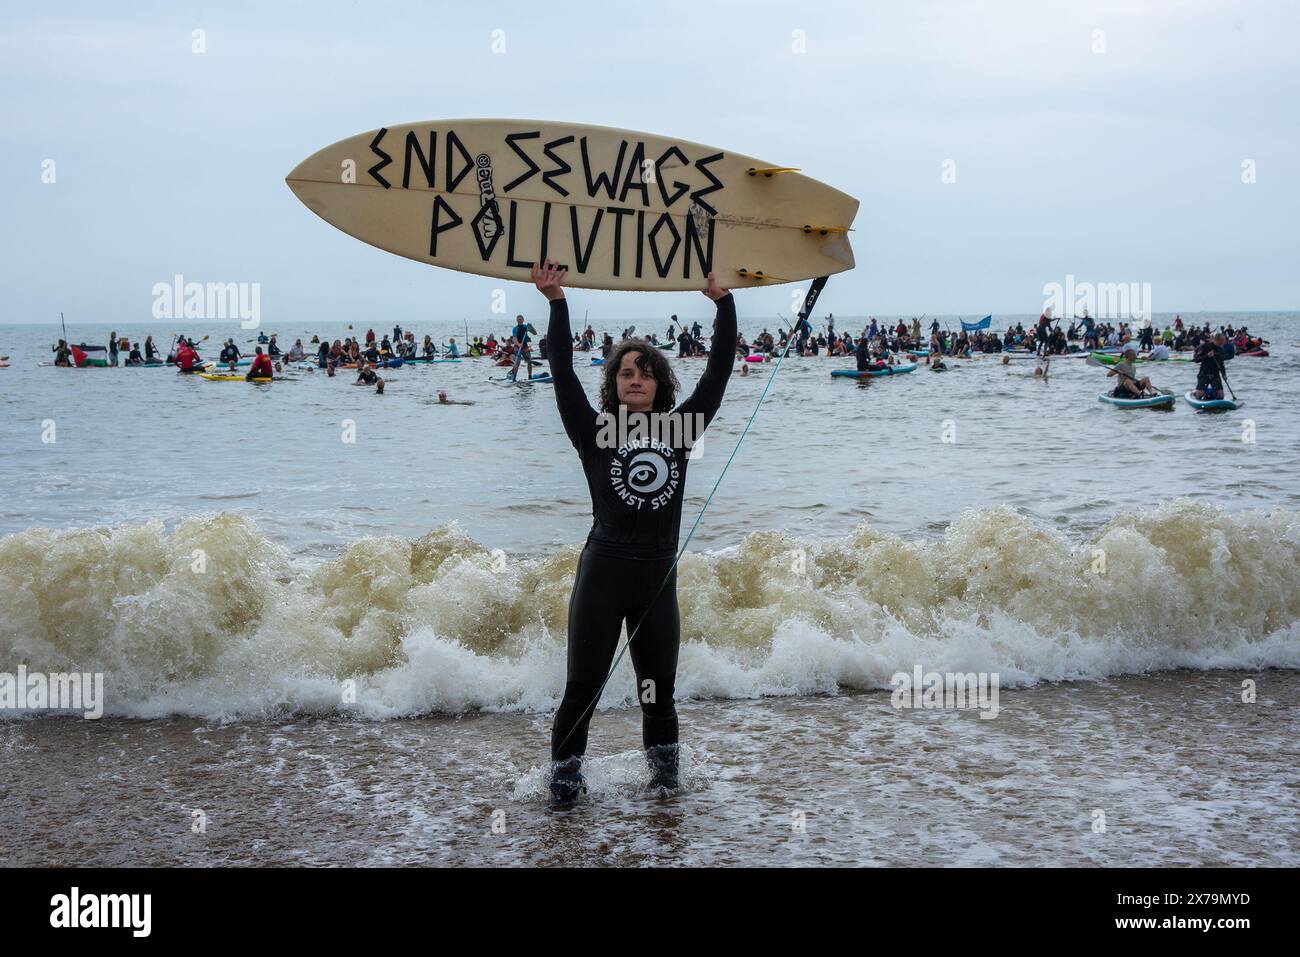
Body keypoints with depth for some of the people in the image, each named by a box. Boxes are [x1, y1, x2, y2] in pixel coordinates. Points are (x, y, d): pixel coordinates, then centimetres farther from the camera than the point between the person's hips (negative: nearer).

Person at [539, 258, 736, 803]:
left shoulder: (679, 430, 6)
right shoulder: (596, 433, 0)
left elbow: (718, 372, 6)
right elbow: (563, 375, -7)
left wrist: (723, 302, 4)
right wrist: (557, 303, -13)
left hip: (659, 577, 2)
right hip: (602, 574, -2)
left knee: (659, 686, 12)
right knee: (583, 685, 1)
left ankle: (664, 767, 31)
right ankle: (566, 769, 17)